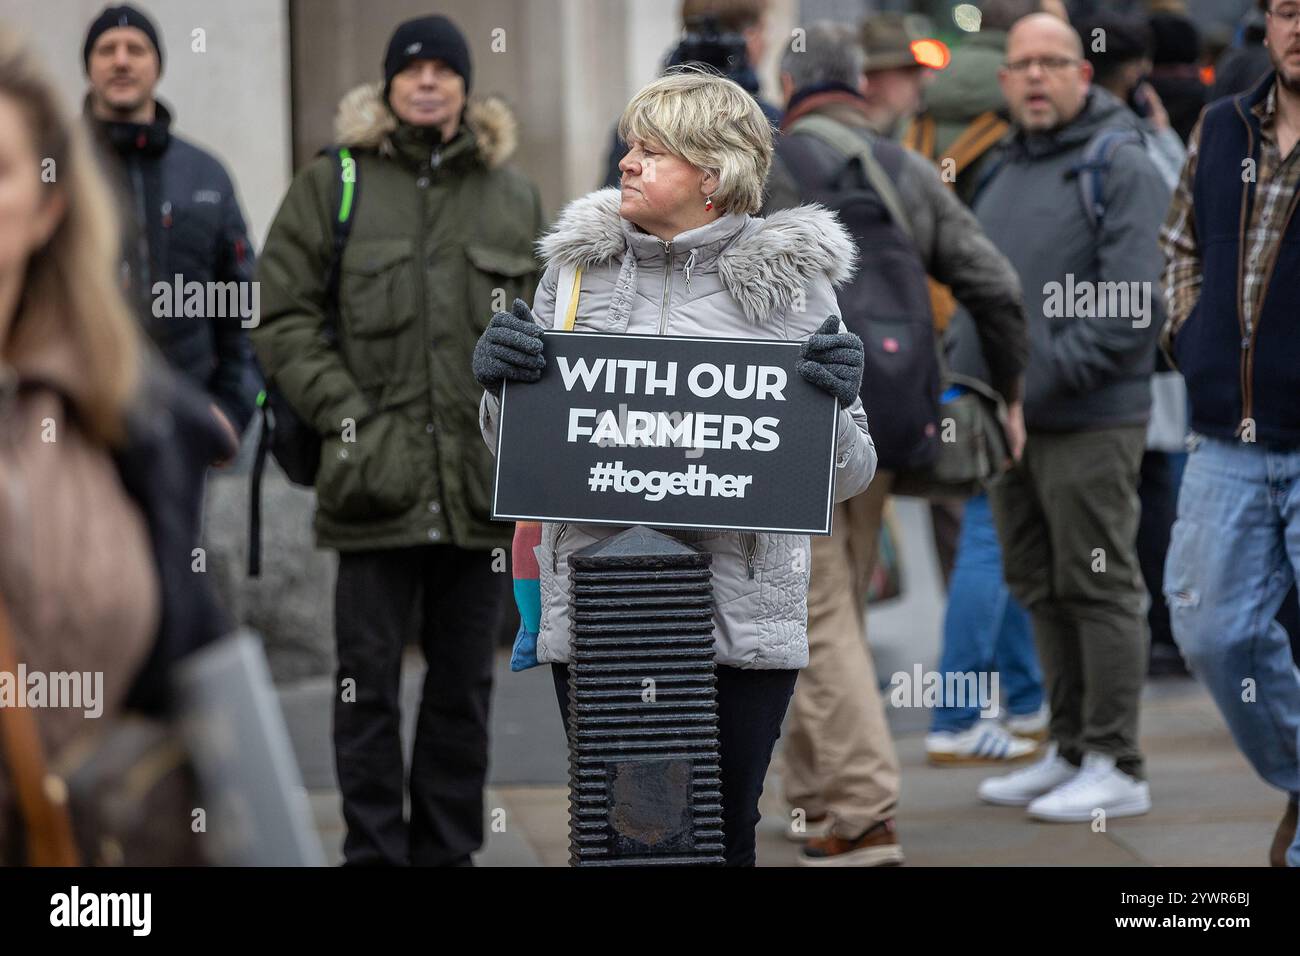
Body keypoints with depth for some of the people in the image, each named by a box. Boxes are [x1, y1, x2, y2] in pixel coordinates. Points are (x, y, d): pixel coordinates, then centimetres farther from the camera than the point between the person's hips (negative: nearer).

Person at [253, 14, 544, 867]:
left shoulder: (514, 196, 11)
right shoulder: (334, 184, 3)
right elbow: (284, 316, 1)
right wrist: (341, 409, -9)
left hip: (485, 485, 3)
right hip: (377, 479, -2)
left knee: (465, 686, 10)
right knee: (368, 684, 1)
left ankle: (447, 851, 20)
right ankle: (375, 851, 9)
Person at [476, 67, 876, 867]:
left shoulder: (792, 282, 3)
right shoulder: (579, 264, 9)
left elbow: (850, 474, 4)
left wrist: (831, 402, -16)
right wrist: (499, 381, -4)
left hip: (740, 616, -2)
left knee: (724, 833, 5)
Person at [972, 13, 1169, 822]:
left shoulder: (1121, 165, -8)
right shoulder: (1006, 175, 18)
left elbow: (1137, 301, -17)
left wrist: (1052, 373, -19)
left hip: (1090, 421, -8)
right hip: (1013, 421, 8)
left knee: (1100, 588, -5)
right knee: (1041, 591, 12)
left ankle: (1116, 765, 0)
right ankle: (1070, 753, 20)